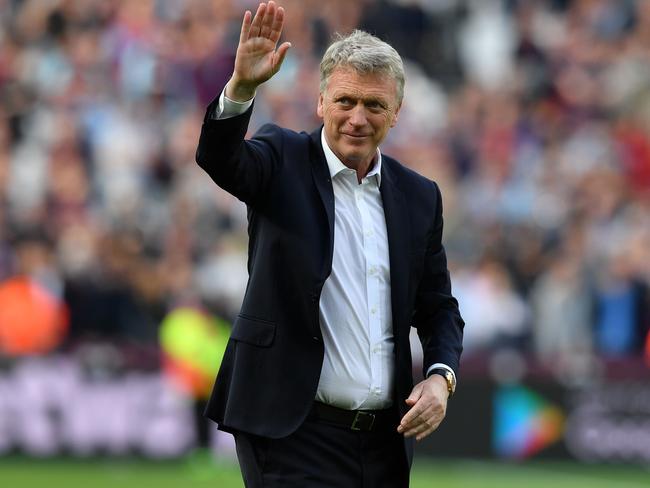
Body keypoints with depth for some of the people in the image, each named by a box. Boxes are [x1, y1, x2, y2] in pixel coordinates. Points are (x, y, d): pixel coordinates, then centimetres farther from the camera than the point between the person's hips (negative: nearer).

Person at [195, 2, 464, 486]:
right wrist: (241, 86, -39)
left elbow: (438, 307, 16)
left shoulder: (419, 196, 11)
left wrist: (440, 376, -3)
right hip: (294, 433, -5)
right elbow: (219, 159, -20)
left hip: (386, 440, 5)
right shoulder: (283, 161, 0)